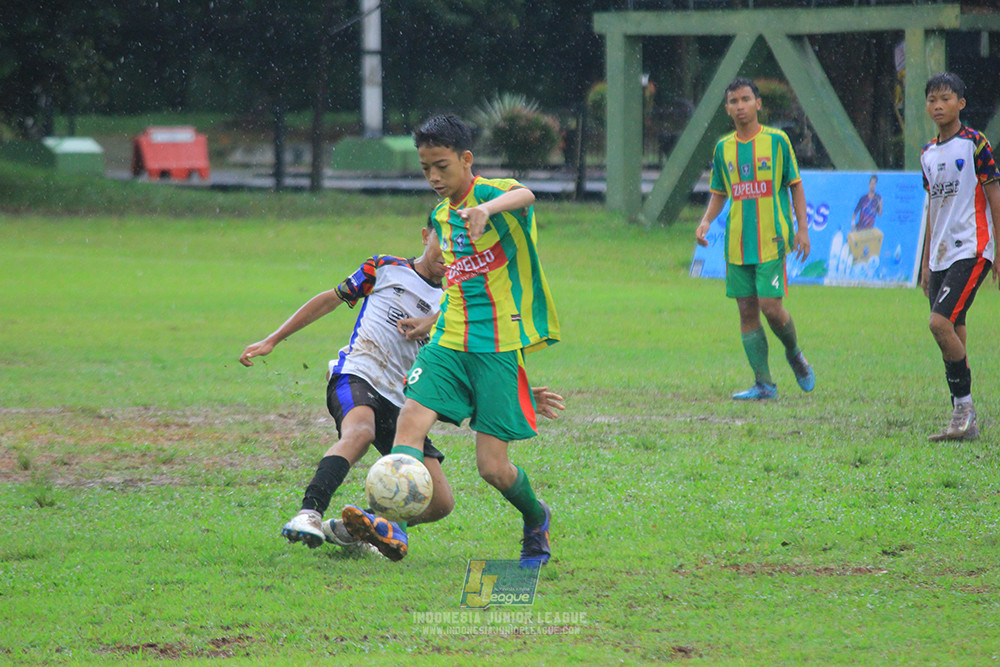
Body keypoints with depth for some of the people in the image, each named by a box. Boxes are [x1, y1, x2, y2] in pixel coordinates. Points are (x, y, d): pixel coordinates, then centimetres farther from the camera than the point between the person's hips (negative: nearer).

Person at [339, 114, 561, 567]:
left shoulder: (491, 193, -9)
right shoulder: (440, 215, 14)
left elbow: (524, 196, -35)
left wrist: (488, 207, -55)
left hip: (498, 346, -6)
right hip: (448, 342, 6)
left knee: (492, 466, -6)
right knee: (411, 418, -20)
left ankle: (535, 518, 25)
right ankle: (394, 527, -32)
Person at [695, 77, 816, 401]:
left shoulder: (777, 140, -1)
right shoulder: (723, 148, 9)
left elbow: (795, 186, 3)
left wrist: (802, 229, -5)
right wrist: (706, 220, -1)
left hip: (771, 240, -4)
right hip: (737, 244, 4)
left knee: (770, 305, -12)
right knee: (747, 310, 1)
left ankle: (794, 354, 18)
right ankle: (764, 384, 7)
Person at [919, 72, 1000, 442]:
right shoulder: (928, 154, 14)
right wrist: (926, 263, 19)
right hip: (941, 255, 7)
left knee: (940, 322, -21)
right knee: (953, 335, 5)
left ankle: (965, 408, -14)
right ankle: (964, 423, 9)